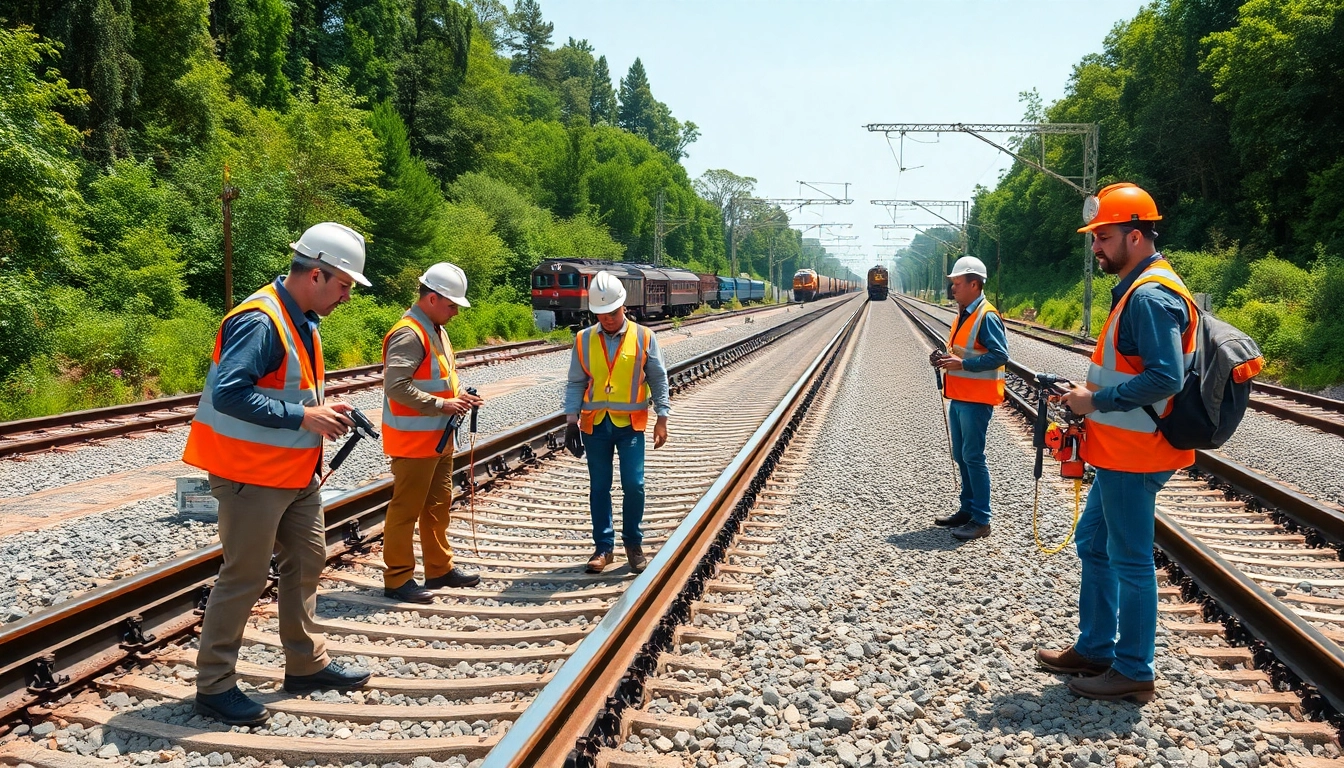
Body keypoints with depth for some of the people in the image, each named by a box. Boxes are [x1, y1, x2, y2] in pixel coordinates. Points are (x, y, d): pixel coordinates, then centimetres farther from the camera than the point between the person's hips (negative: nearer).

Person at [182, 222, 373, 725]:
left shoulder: (302, 321, 9)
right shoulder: (260, 320, -22)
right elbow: (228, 394, -30)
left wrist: (323, 412, 5)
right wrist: (303, 417, -27)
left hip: (296, 474, 10)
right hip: (252, 475, -10)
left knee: (307, 563, 16)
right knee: (245, 577, -1)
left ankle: (307, 665, 29)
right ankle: (214, 686, 12)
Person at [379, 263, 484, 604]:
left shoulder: (436, 330, 13)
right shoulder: (408, 334, -19)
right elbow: (396, 386, -28)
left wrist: (460, 395, 5)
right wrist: (441, 405, -24)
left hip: (439, 438, 10)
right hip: (413, 440, -10)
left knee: (438, 505, 17)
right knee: (406, 509, -1)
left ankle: (440, 569, 28)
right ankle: (397, 579, 8)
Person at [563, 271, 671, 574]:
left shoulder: (644, 338, -2)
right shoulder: (584, 340, 2)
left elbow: (658, 380, 4)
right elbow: (576, 383, 6)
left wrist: (662, 418, 0)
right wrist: (572, 421, 1)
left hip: (630, 423, -2)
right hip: (595, 424, 2)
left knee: (634, 485, -4)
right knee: (599, 487, 7)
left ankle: (633, 543, 15)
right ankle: (604, 546, 18)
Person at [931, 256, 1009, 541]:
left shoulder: (986, 316, -15)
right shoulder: (963, 314, 15)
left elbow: (1000, 355, -21)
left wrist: (962, 363, -23)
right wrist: (947, 358, 7)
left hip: (976, 399, -10)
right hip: (958, 397, 10)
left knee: (973, 457, -7)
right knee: (961, 456, 15)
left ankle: (981, 520, -1)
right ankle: (967, 510, 26)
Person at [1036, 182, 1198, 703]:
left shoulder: (1150, 296, -19)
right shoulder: (1137, 288, 14)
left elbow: (1164, 378, -27)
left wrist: (1096, 400, -18)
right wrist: (1093, 395, 10)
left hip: (1132, 454, -11)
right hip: (1119, 450, 11)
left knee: (1129, 559, 0)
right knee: (1094, 544, 18)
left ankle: (1134, 671, 12)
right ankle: (1095, 649, 30)